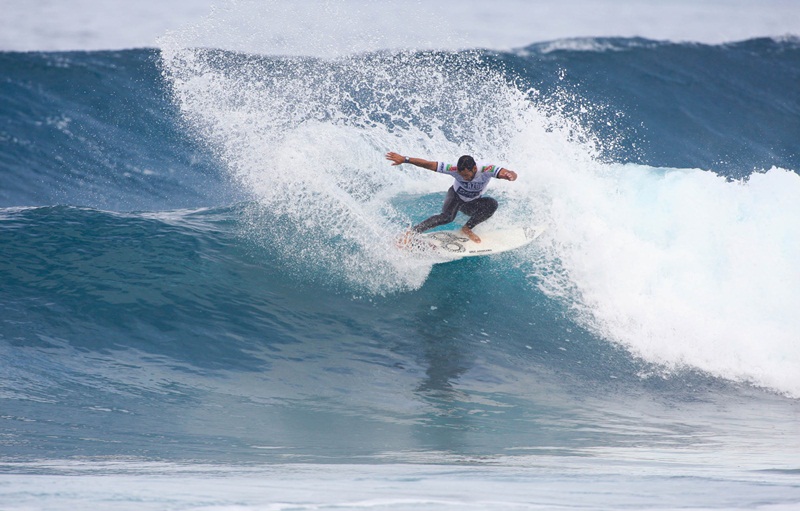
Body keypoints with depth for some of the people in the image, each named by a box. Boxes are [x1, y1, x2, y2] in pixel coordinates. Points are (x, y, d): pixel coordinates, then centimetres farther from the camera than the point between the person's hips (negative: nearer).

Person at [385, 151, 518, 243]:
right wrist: (404, 159, -30)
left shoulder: (487, 169, -35)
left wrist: (510, 175, -74)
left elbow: (511, 174, -49)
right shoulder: (455, 169, -32)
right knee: (447, 217, -34)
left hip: (472, 203, 3)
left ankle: (467, 228, -11)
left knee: (492, 204, -27)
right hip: (456, 196, -2)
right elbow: (428, 164, -27)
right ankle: (412, 232, -28)